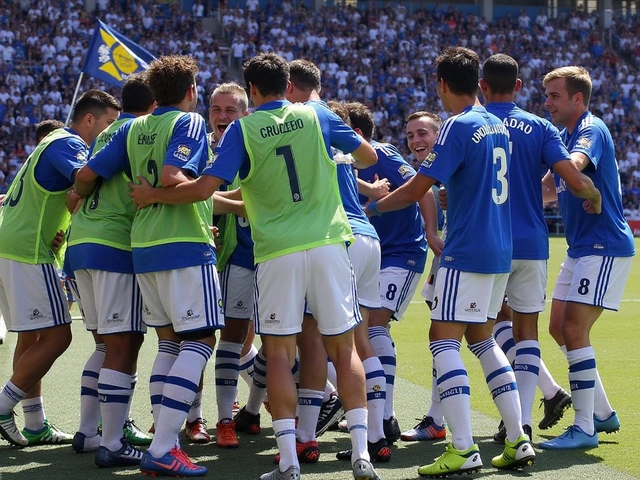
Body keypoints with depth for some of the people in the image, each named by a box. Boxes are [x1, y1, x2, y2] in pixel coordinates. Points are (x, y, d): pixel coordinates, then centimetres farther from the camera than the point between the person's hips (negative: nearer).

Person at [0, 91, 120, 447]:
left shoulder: (56, 143, 23)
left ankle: (36, 426, 16)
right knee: (57, 335, -9)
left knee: (34, 336, 13)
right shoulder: (68, 144, -9)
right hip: (29, 252, -11)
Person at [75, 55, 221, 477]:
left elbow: (87, 176, 9)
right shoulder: (189, 122, -6)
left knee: (170, 342, 15)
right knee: (200, 340, -5)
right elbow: (172, 177, -21)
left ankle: (164, 440, 10)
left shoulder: (133, 129, 12)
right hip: (185, 244, -7)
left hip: (143, 247, 7)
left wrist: (79, 201, 30)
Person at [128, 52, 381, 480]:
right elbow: (368, 156, 15)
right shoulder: (317, 116, 5)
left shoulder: (242, 130, -1)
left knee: (279, 354, 5)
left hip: (277, 252, -2)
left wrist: (153, 196, 6)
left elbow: (204, 188, -9)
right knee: (344, 348, 7)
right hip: (328, 243, 2)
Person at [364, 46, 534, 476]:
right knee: (481, 337, 18)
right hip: (500, 250, 9)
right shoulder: (498, 126, 13)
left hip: (468, 251, -9)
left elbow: (415, 191, -13)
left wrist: (371, 207, 1)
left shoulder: (459, 126, -12)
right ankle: (518, 441, 14)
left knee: (444, 339, -7)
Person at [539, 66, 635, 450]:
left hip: (605, 245, -10)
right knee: (560, 328, 12)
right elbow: (551, 187, 25)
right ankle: (603, 412, 22)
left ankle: (585, 428, -10)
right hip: (581, 247, 10)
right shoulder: (566, 135, 16)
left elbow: (574, 164, -36)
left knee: (574, 329, -14)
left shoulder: (591, 130, -14)